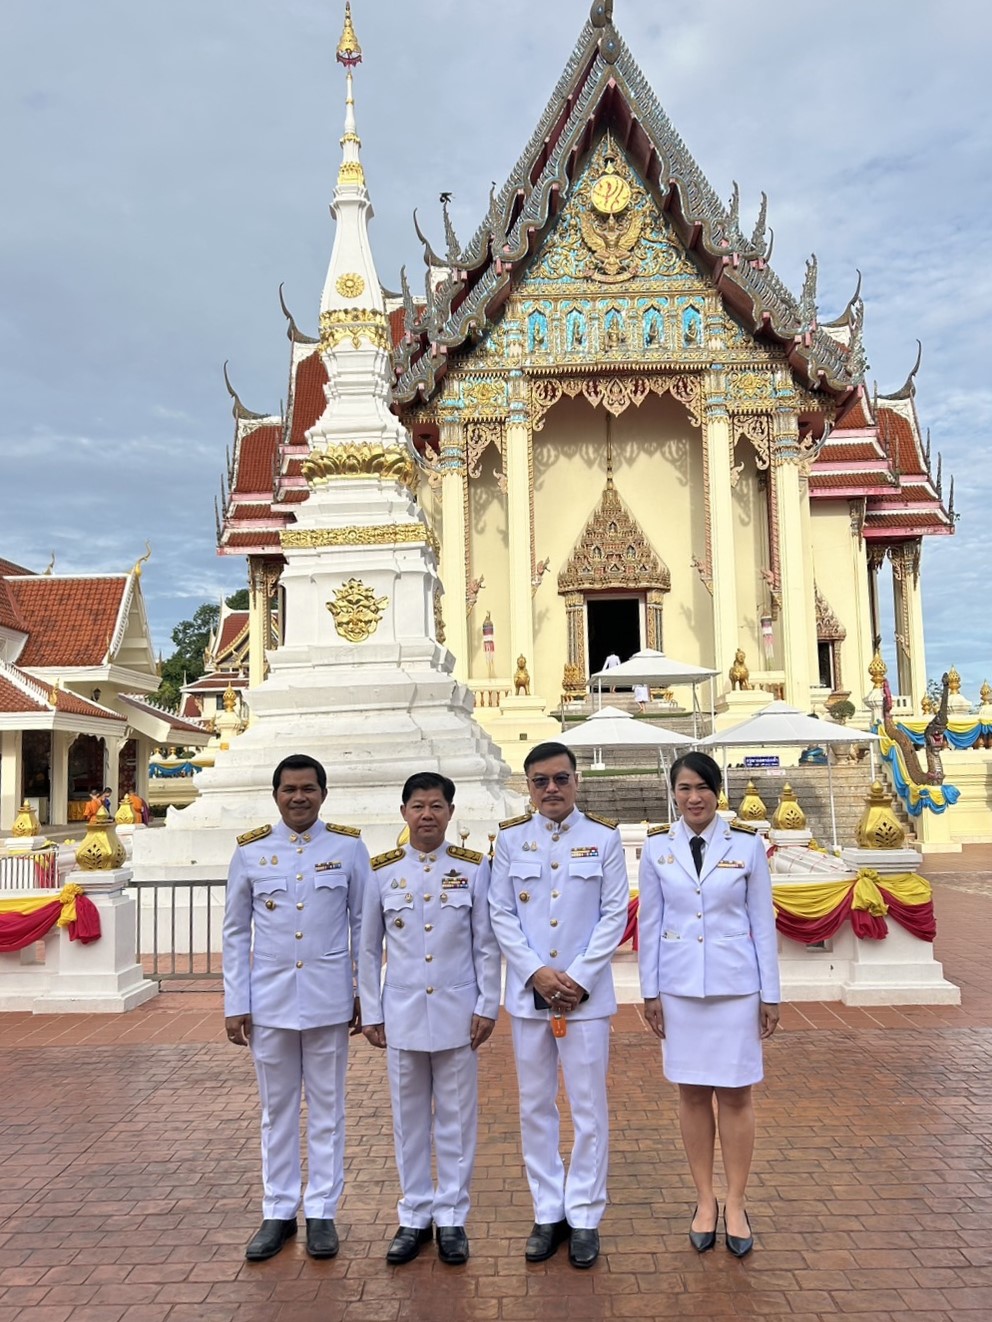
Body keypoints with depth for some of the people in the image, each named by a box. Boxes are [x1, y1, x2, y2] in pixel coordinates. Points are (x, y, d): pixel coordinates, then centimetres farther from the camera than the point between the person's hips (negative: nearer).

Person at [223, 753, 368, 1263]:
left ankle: (321, 1212, 23)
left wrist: (366, 993, 0)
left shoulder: (349, 848, -2)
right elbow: (236, 932, 4)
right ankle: (278, 1211, 26)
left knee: (326, 1109, 10)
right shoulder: (250, 852, 1)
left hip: (329, 1000, -1)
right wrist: (235, 1004, 1)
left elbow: (362, 924, 2)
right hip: (269, 1000, 1)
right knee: (277, 1109, 13)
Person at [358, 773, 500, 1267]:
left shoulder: (474, 868, -3)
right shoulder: (381, 871, 0)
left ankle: (451, 1216, 24)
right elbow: (368, 949, 5)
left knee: (457, 1118, 9)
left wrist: (487, 1006, -3)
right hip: (402, 1013, 1)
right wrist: (370, 1013, 4)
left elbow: (486, 945, 0)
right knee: (409, 1117, 12)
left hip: (457, 1013, -1)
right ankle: (414, 1216, 26)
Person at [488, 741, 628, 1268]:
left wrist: (579, 977, -10)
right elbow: (501, 914, 2)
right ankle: (547, 1213, 24)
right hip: (528, 993, 2)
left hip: (586, 993, -1)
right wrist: (537, 973, -9)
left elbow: (615, 914, -2)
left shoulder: (604, 837, 0)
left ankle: (584, 1217, 19)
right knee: (535, 1107, 10)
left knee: (588, 1109, 5)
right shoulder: (510, 839, 4)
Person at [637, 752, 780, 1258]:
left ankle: (735, 1204, 21)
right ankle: (705, 1201, 24)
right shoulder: (657, 847, 0)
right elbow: (650, 922, 4)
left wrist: (770, 994, 0)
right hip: (679, 987, 1)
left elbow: (763, 921, 0)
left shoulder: (748, 845, -3)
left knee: (735, 1095, 5)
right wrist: (650, 990, 3)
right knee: (692, 1094, 10)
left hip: (735, 985, -1)